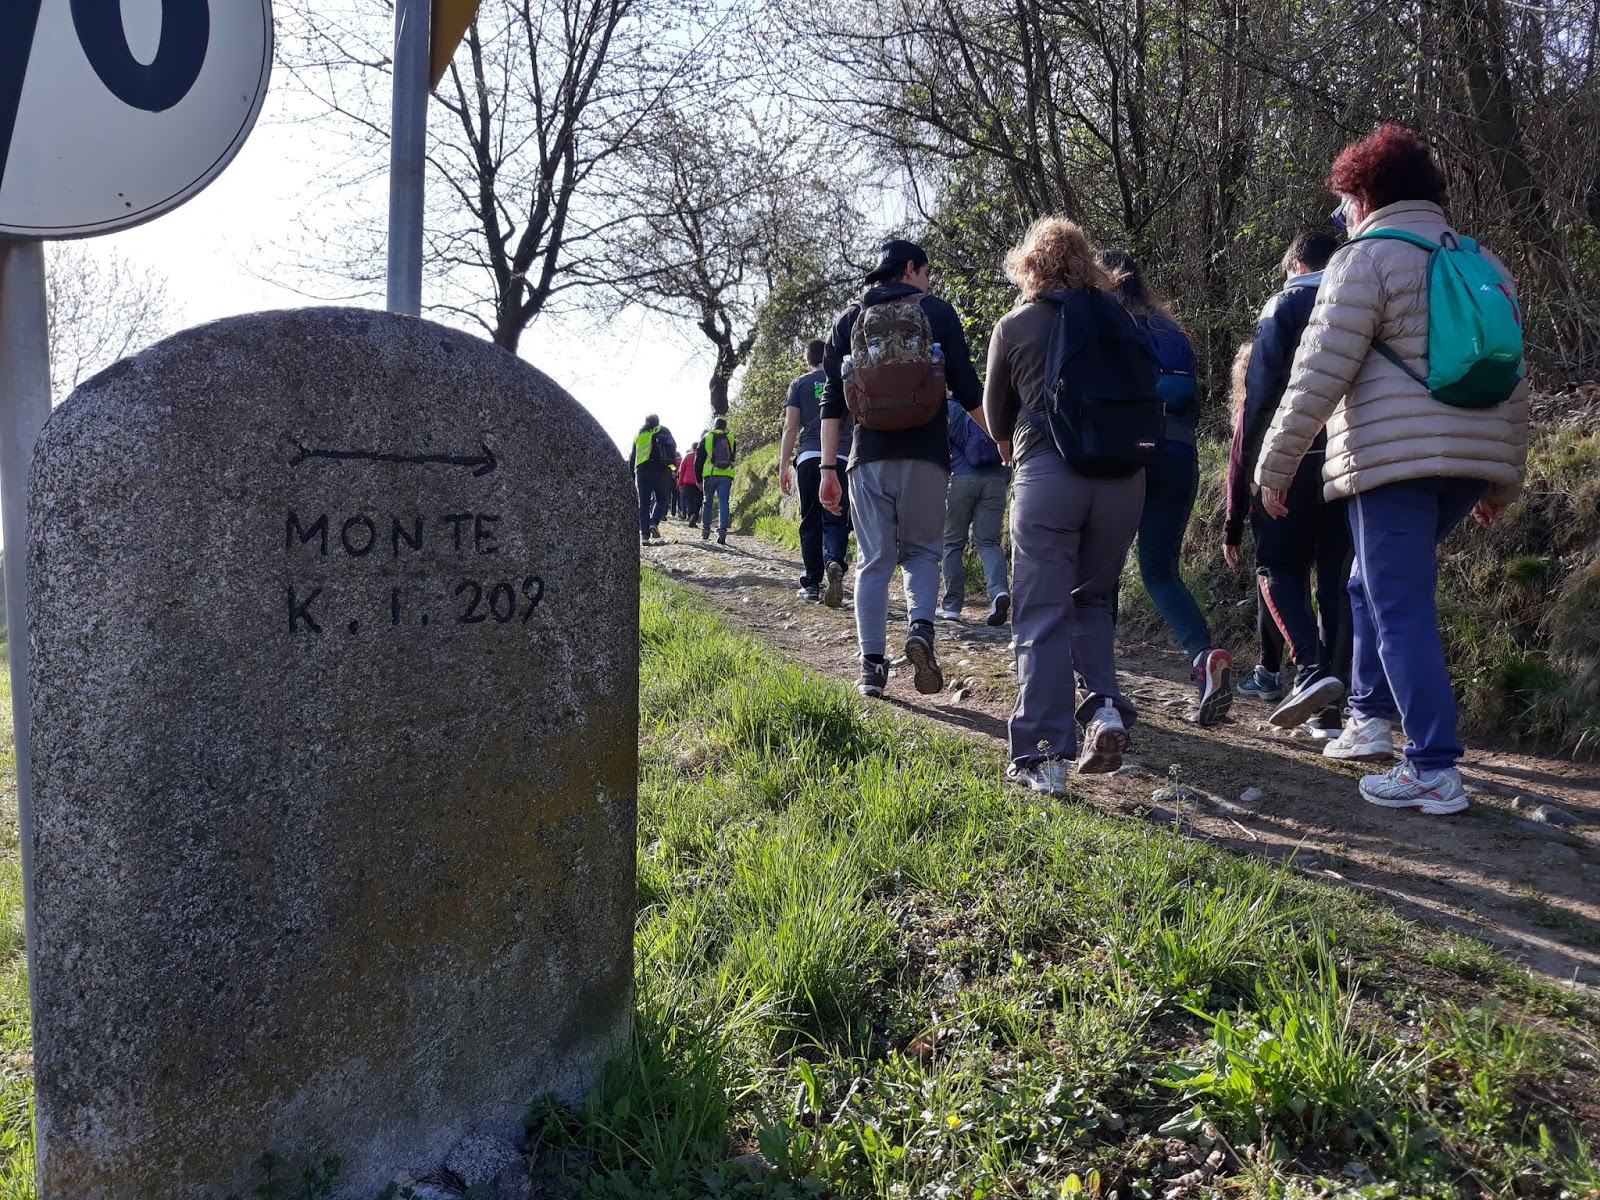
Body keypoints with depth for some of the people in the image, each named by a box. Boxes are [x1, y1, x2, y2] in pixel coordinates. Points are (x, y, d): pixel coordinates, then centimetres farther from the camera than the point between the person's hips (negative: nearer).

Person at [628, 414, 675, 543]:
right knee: (661, 499, 9)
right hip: (660, 470, -3)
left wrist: (632, 474, 21)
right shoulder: (663, 431, 9)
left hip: (642, 471, 3)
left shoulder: (638, 434, 19)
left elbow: (632, 457, 19)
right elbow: (672, 447, -5)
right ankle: (654, 523, -14)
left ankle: (644, 533, -3)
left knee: (643, 503, 5)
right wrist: (671, 465, -4)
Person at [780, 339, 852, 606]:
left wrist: (783, 466, 4)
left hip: (809, 458, 0)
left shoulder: (800, 384, 10)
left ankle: (812, 583, 9)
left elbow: (791, 427, 3)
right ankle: (835, 561, -31)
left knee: (810, 523, 8)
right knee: (836, 520, -1)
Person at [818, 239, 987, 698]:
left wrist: (828, 468, 5)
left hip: (869, 455, 2)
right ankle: (921, 628, -14)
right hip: (925, 454, -1)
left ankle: (872, 666, 2)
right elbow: (966, 387, 2)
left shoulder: (849, 319, 14)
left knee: (873, 561, 6)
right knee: (921, 550, 12)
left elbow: (833, 400, 6)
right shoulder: (938, 312, 8)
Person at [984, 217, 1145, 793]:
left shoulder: (1014, 327, 6)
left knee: (1042, 617, 1)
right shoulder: (1120, 320, 12)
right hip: (1123, 478, 3)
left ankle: (1043, 757, -1)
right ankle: (1105, 706, 2)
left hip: (1047, 475, -3)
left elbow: (996, 414, 16)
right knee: (1093, 599, 21)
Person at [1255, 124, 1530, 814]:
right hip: (1471, 459, 8)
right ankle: (1371, 716, 25)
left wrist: (1273, 467, -5)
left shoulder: (1368, 257, -4)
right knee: (1373, 583, 23)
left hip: (1394, 458, -8)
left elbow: (1319, 376, -11)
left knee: (1402, 610, -4)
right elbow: (1512, 381, 18)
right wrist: (1506, 480, 23)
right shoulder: (1484, 264, 18)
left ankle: (1436, 773, -5)